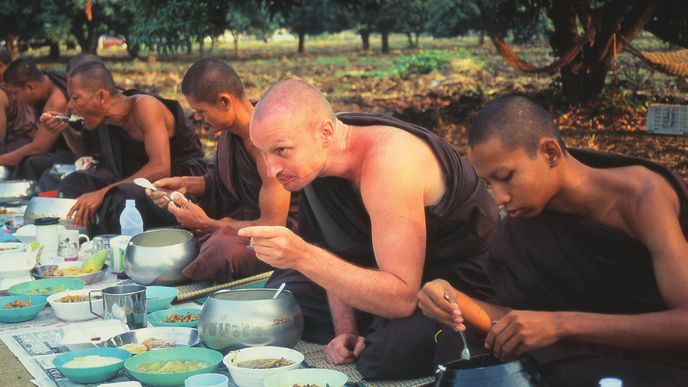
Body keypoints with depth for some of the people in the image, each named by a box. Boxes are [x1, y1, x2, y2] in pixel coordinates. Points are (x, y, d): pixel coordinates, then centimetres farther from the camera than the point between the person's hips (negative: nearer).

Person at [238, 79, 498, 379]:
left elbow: (401, 298, -36)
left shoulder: (388, 162, -33)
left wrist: (303, 256, -44)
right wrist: (345, 330, -8)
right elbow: (338, 253, 5)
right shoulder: (313, 154, -7)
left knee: (389, 352, -35)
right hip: (392, 276, 8)